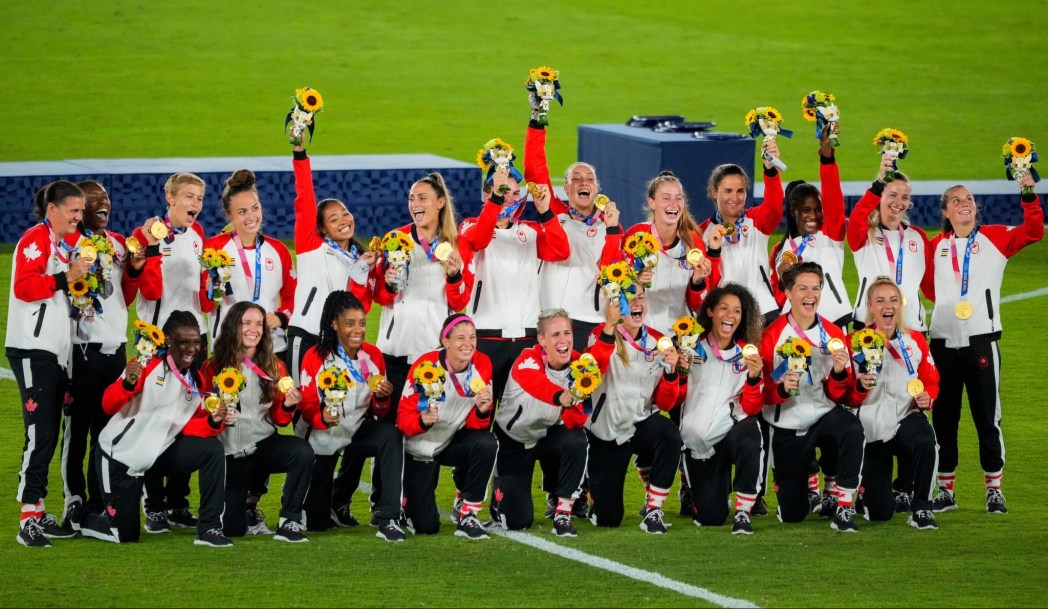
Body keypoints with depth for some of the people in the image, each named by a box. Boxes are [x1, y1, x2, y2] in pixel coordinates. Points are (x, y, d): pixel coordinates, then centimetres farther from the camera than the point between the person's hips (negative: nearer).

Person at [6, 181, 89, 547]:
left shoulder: (65, 244, 17)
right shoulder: (35, 239, -9)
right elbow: (24, 287, -21)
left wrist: (81, 279, 12)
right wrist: (66, 278, -25)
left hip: (57, 349, 9)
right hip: (32, 348, -9)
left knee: (49, 434, 10)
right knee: (40, 433, -13)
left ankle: (39, 514, 14)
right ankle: (28, 520, -14)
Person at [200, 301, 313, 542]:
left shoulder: (273, 366, 3)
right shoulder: (213, 368, -4)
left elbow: (279, 419, 7)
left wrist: (288, 406, -15)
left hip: (264, 443, 1)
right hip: (230, 452, -1)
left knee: (302, 451, -33)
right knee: (231, 529, -8)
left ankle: (289, 523, -20)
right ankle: (247, 507, 31)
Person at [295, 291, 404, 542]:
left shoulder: (373, 355, -4)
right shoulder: (315, 357, -13)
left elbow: (378, 413, 3)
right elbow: (307, 406, -11)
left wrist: (382, 399, -21)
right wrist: (322, 417, -34)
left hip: (359, 431, 2)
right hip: (323, 437, -2)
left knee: (391, 434, -35)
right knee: (316, 523, 4)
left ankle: (388, 519, -35)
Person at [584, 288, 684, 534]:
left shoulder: (657, 341, 0)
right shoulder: (602, 335, -8)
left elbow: (665, 403, 0)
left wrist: (671, 370, -19)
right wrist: (609, 326, -41)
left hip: (642, 422, 2)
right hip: (607, 430, -2)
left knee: (670, 435, -36)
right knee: (607, 518, -1)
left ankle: (653, 510, -18)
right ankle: (592, 487, 38)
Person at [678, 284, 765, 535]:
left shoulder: (748, 353, 5)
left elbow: (752, 409, -1)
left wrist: (754, 378, -19)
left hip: (734, 428, 0)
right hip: (699, 442, 0)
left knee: (748, 441, -38)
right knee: (710, 517, -5)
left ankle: (743, 512, -22)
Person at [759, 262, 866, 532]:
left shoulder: (833, 334, -1)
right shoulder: (773, 335, -8)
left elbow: (840, 395, 0)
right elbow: (763, 392, -9)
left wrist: (839, 373, -21)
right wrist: (781, 389, -30)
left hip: (824, 417, 1)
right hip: (787, 428, -1)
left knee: (852, 429, -37)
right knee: (792, 514, 3)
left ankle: (844, 508, -25)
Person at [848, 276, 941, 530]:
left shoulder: (915, 340, 5)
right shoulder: (855, 343, -5)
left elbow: (931, 382, 11)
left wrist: (927, 397, -11)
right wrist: (859, 385, -26)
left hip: (906, 417, 1)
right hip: (870, 426, -1)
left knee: (925, 441, -39)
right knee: (879, 513, -2)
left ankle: (921, 509, -20)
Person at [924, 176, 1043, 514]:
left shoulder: (995, 238, 3)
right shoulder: (936, 246, 10)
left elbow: (1033, 231, -10)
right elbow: (927, 283, 21)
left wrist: (1029, 195, -20)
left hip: (981, 339, -3)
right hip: (944, 340, 3)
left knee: (987, 416, -1)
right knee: (943, 416, 6)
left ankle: (994, 489, 6)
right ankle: (945, 490, 14)